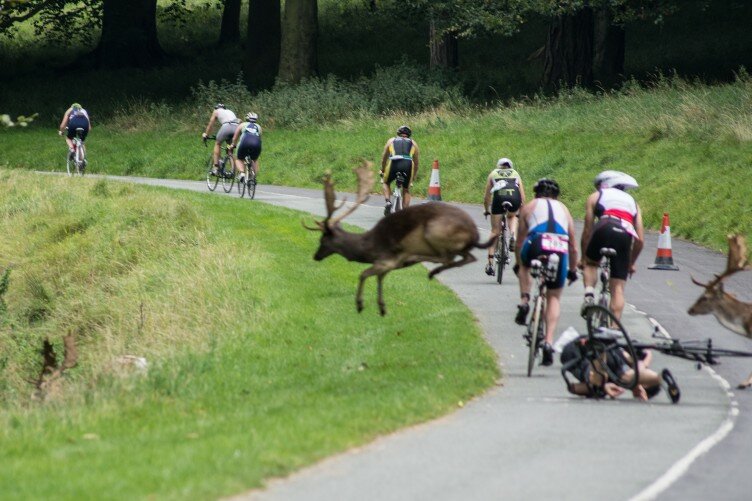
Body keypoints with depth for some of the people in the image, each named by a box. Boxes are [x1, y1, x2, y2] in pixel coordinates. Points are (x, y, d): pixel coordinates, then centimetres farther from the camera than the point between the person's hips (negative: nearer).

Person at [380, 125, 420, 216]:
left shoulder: (391, 140, 28)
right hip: (408, 164, 1)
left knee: (386, 183, 26)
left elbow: (384, 158, 34)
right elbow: (416, 163, 31)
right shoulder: (413, 143, 28)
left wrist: (382, 171, 48)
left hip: (394, 163, 0)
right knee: (406, 190, 19)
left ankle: (388, 201, 2)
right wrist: (413, 178, 42)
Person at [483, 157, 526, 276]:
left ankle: (490, 263, 6)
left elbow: (487, 196, 30)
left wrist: (486, 210, 44)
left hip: (499, 196, -1)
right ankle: (513, 236, 5)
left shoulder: (493, 174, 29)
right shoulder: (515, 174, 30)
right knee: (512, 216, 35)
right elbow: (522, 196, 29)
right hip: (514, 198, 1)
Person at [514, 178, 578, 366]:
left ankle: (524, 300, 14)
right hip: (560, 250, 1)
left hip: (537, 245, -1)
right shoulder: (563, 209, 30)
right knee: (554, 298, 16)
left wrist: (518, 264, 43)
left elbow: (520, 241, 27)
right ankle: (549, 342, 2)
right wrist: (572, 270, 45)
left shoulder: (529, 207, 25)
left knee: (524, 265, 36)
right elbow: (573, 247, 31)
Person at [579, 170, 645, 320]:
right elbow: (640, 240, 27)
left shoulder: (595, 197, 26)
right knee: (618, 288, 7)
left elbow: (587, 231, 23)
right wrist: (631, 263, 39)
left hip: (604, 229, -2)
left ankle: (589, 293, 0)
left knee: (590, 264, 27)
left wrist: (583, 259, 34)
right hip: (626, 234, 2)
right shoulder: (632, 202, 34)